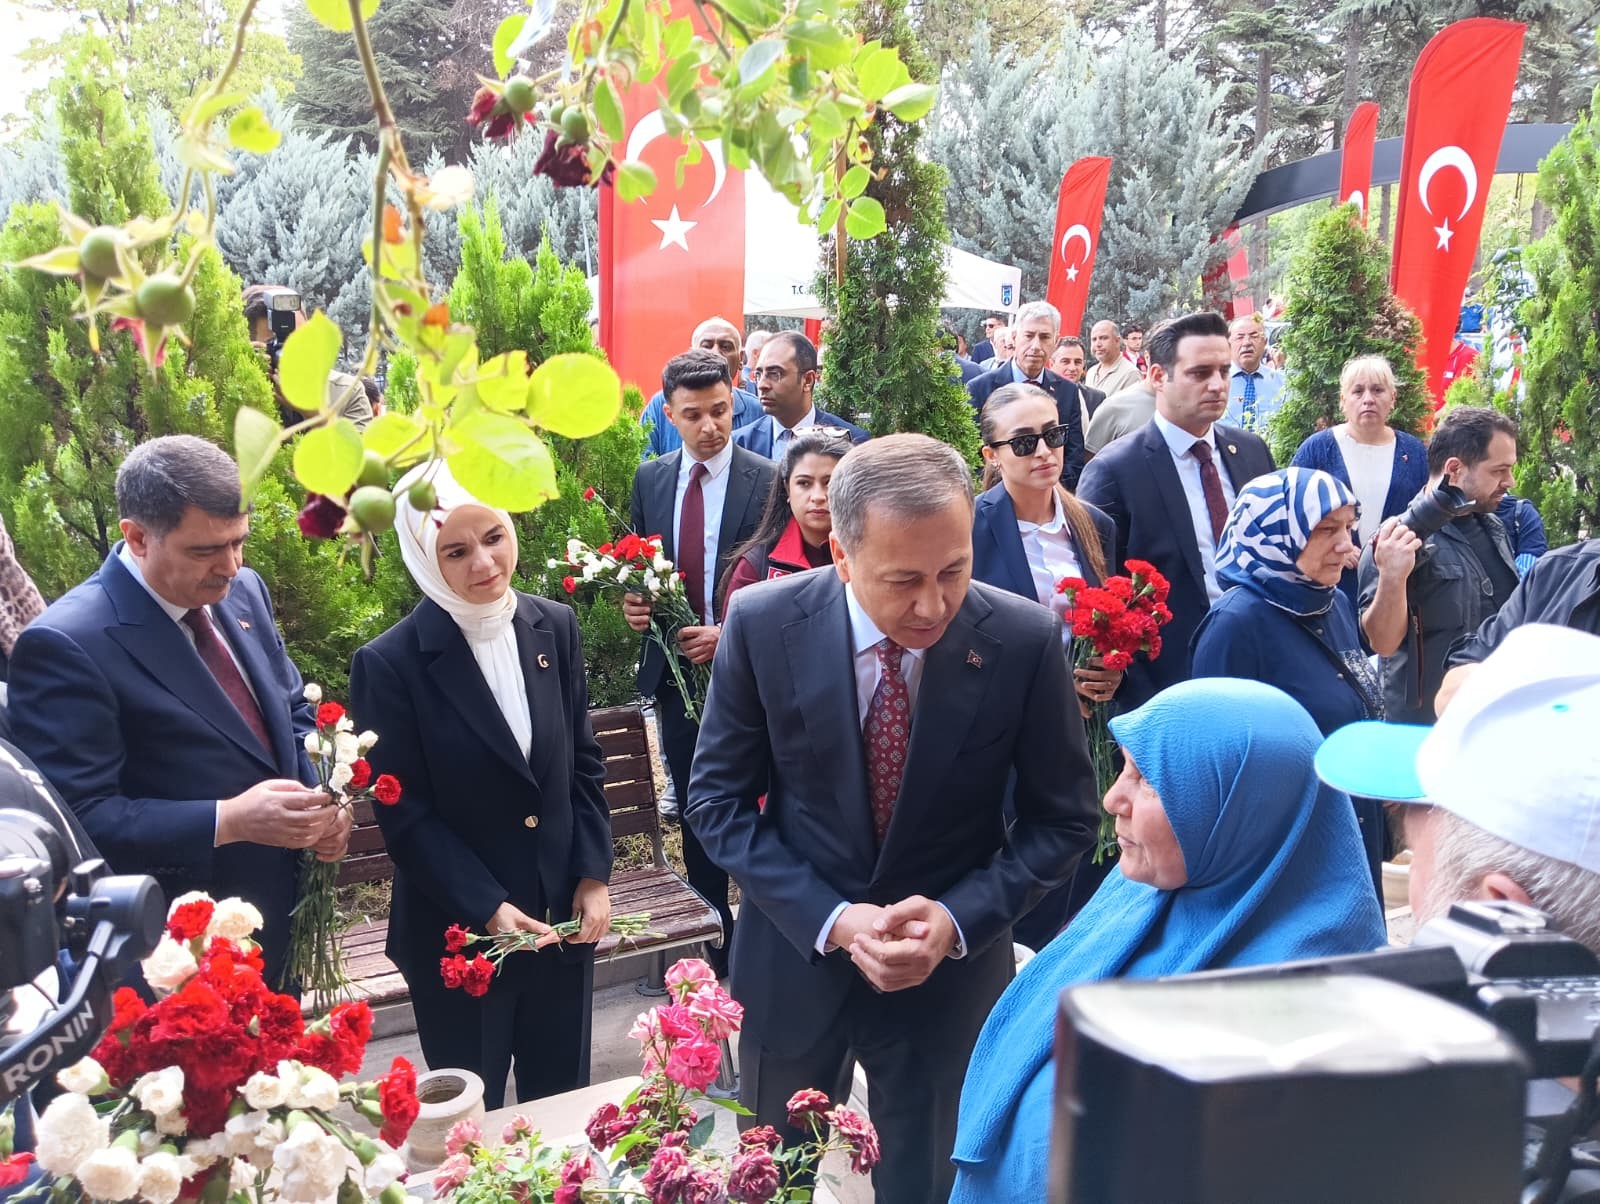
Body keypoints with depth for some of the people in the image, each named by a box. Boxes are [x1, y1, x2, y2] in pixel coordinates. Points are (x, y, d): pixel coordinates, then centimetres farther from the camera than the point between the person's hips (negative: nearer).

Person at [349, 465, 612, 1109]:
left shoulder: (555, 627, -2)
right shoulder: (390, 663, -16)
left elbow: (584, 761, 5)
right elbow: (403, 814, -12)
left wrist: (594, 877, -1)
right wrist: (487, 908, -17)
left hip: (563, 916, 4)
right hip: (457, 935, -4)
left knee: (565, 1100, 20)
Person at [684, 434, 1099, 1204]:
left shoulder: (1024, 640, -17)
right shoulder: (763, 624, -16)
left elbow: (1063, 817, -5)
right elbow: (718, 800, -7)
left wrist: (959, 919, -18)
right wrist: (830, 918, -18)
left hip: (952, 970, 0)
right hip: (795, 959, 1)